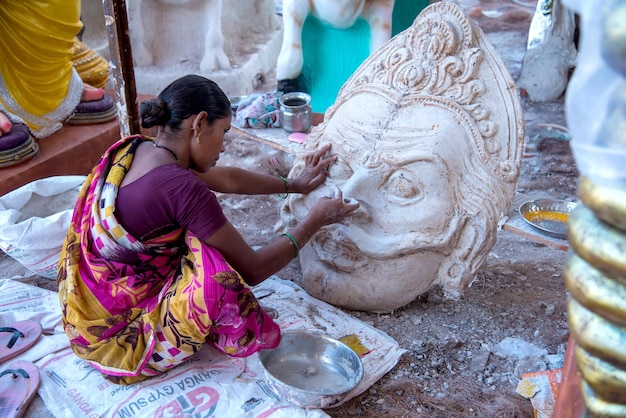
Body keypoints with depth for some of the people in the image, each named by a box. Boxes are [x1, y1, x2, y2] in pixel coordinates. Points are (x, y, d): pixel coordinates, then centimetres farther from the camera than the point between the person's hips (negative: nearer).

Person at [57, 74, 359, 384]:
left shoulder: (133, 150, -3)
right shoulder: (182, 187, -28)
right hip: (120, 331, -9)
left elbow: (226, 178, 13)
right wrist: (314, 222, -4)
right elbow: (253, 270, -17)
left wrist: (293, 185, 21)